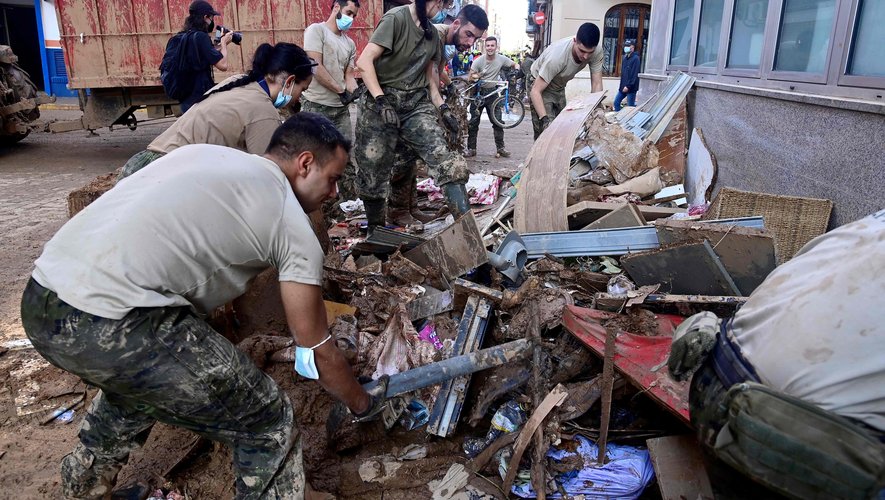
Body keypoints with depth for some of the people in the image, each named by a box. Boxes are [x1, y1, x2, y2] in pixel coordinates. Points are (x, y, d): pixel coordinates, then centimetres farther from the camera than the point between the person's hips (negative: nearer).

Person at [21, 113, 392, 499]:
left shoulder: (201, 152, 21)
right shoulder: (294, 227, 3)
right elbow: (316, 352, 8)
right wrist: (364, 406, 25)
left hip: (38, 304, 9)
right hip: (111, 327, -9)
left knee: (135, 378, 38)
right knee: (270, 424, 5)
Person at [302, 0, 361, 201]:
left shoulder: (350, 44, 16)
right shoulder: (316, 30, -4)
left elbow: (349, 74, 11)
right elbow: (316, 67, -14)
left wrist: (355, 91, -12)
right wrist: (342, 91, -12)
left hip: (341, 107, 6)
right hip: (316, 106, -6)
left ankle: (351, 201, 15)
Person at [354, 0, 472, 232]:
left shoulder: (432, 34, 14)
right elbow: (364, 61, -15)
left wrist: (443, 109, 8)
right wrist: (381, 101, -22)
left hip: (417, 104, 5)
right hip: (382, 103, -5)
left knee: (444, 159, -16)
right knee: (374, 173, 3)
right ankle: (375, 231, 23)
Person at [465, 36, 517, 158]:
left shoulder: (501, 59, -5)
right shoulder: (479, 61, -10)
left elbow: (515, 65, 6)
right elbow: (471, 77, -7)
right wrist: (477, 76, -28)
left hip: (492, 92, 1)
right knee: (473, 122, -1)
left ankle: (500, 148, 9)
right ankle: (471, 149, 7)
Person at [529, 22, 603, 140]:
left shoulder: (597, 52, -23)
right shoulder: (557, 55, -39)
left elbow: (597, 84, -15)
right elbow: (535, 91, -37)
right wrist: (544, 119, -47)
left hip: (559, 88, 6)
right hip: (541, 86, -6)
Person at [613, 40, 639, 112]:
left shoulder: (635, 58, -12)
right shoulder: (625, 58, 13)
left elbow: (634, 75, -18)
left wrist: (628, 86, -22)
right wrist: (622, 85, 12)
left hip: (631, 88, -8)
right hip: (623, 87, 8)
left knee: (630, 107, -1)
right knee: (616, 102, 9)